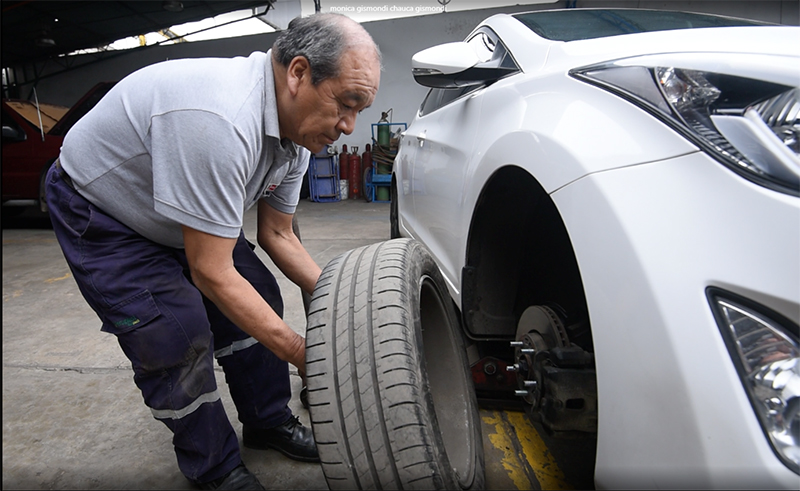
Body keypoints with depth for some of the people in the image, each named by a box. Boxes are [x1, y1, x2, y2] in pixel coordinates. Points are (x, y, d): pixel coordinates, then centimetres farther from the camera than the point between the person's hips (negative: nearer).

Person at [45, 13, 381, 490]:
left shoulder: (298, 127, -11)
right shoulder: (220, 122, -40)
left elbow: (278, 235, -1)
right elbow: (211, 273, -35)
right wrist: (302, 353, -29)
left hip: (182, 212, 8)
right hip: (97, 209, -8)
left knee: (257, 300, 2)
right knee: (178, 336, -15)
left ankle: (269, 422, 21)